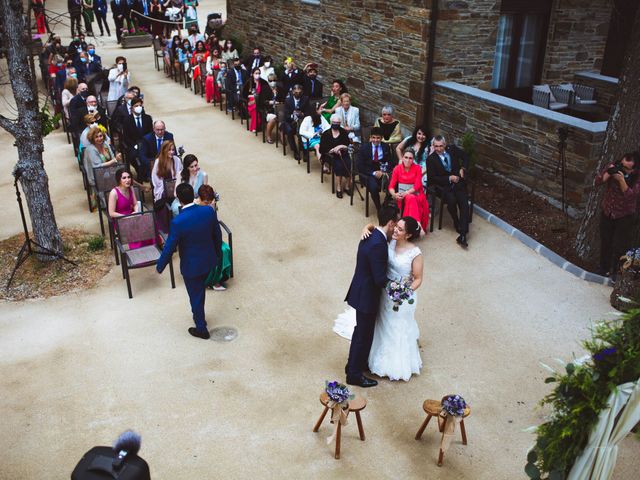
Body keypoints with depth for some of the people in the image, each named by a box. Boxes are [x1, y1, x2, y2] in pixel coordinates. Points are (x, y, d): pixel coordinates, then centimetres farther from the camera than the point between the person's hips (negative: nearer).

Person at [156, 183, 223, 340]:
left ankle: (201, 329, 33)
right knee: (200, 290, 29)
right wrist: (218, 252, 18)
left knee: (195, 297, 16)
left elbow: (169, 248, -19)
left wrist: (159, 266, -2)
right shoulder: (209, 211, -16)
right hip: (209, 260, 5)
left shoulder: (178, 222, -29)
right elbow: (217, 234, -1)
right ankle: (199, 318, 49)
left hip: (191, 266, -5)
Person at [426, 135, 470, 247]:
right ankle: (456, 223, -3)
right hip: (443, 185, -2)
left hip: (458, 182, 2)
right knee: (451, 200, -32)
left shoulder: (452, 149, 5)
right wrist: (449, 178, -13)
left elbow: (465, 157, 20)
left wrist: (463, 168, 2)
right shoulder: (431, 159, -2)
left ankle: (462, 235, -27)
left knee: (464, 203, -22)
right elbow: (432, 178, -5)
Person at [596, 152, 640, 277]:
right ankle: (604, 269, 42)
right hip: (607, 213, 3)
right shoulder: (613, 167, -16)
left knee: (620, 248, 4)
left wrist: (621, 180, -42)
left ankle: (616, 273, 27)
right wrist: (608, 173, -32)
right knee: (605, 243, 20)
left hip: (624, 217, -3)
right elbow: (597, 182, -15)